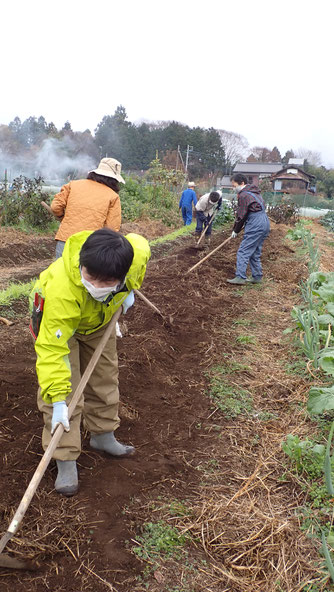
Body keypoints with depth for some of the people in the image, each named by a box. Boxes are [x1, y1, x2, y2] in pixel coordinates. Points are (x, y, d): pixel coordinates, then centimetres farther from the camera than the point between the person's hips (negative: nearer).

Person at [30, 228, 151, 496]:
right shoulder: (61, 288, -48)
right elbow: (52, 347, -43)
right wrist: (58, 400, -43)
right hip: (57, 322, -4)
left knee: (105, 376, 14)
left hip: (100, 318, 5)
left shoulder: (137, 251, -37)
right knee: (66, 387, -11)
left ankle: (102, 435, 36)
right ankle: (66, 460, 4)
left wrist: (130, 290, -6)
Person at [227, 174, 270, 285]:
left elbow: (241, 216, -9)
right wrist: (241, 227, 20)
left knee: (243, 252, -7)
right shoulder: (254, 192, 19)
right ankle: (257, 277, 19)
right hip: (265, 223, 10)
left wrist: (235, 231, 3)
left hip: (255, 225, -10)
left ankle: (240, 277, -10)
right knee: (255, 252, 16)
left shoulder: (243, 195, -11)